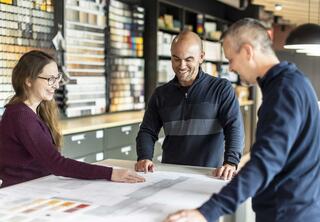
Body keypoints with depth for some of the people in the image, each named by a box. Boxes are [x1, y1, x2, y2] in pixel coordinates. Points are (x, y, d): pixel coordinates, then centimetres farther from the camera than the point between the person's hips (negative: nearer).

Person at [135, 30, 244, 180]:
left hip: (208, 175, -2)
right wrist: (144, 158, -5)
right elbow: (147, 131, 14)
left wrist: (231, 162, -22)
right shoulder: (161, 94, 13)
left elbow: (234, 127, -6)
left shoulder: (221, 89, 2)